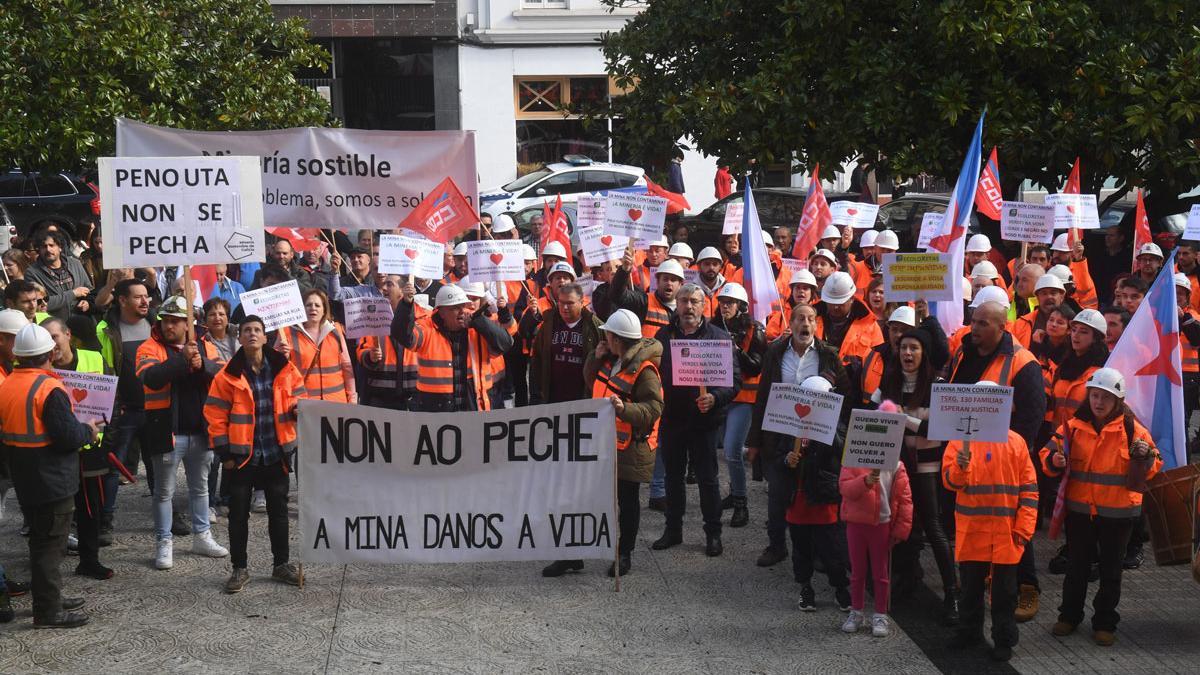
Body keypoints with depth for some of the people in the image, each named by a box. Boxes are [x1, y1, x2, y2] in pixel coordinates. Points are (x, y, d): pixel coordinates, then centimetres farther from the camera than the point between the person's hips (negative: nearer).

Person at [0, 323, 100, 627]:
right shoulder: (49, 388, -21)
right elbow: (67, 436, -24)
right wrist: (89, 431, -4)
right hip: (53, 481, -8)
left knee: (40, 539, 18)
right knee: (51, 543, -1)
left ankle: (50, 598, 29)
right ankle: (49, 611, 2)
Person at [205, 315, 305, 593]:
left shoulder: (283, 368, 1)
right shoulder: (228, 375, -5)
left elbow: (297, 398, 10)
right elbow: (215, 415, -4)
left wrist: (297, 408, -15)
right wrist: (224, 453, -7)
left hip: (276, 454, 2)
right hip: (241, 456, -2)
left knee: (279, 510, 11)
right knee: (238, 513, 5)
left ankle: (281, 564, 24)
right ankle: (239, 569, 16)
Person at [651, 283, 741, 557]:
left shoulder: (719, 337, -4)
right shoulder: (664, 335, 6)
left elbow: (734, 381, -7)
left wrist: (715, 398, -24)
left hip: (703, 419, -3)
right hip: (671, 418, 3)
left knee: (707, 478, 3)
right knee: (673, 476, 14)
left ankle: (713, 533, 15)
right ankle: (673, 530, 26)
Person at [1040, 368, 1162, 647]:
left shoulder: (1131, 428, -7)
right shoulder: (1075, 426, -2)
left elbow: (1152, 467, -2)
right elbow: (1048, 452, 3)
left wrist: (1145, 456, -24)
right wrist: (1054, 461, -19)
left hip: (1118, 512, -2)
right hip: (1079, 508, 2)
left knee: (1111, 570, 10)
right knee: (1076, 566, 14)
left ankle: (1105, 623, 22)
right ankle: (1069, 615, 29)